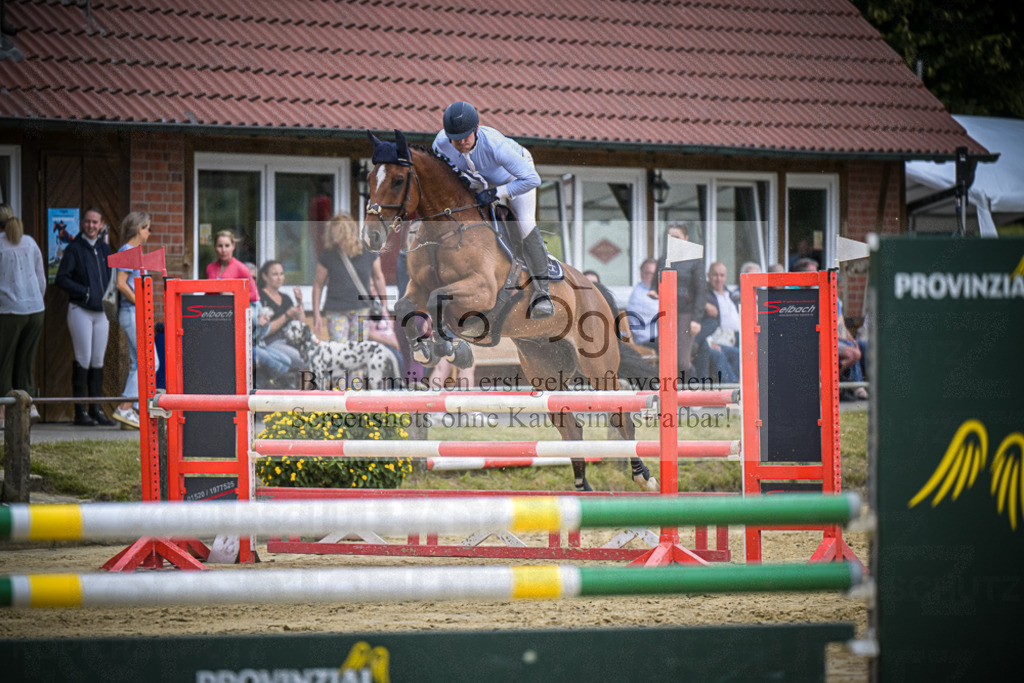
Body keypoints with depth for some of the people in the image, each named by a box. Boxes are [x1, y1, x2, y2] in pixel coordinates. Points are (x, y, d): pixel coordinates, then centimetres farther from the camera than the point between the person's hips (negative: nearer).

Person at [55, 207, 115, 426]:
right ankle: (80, 411, -1)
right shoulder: (74, 249, -5)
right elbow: (61, 279, -8)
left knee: (98, 360, 7)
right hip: (80, 310, -5)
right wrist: (84, 292, -15)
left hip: (101, 311, 5)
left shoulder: (104, 249, 12)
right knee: (83, 359, -6)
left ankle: (96, 409, 11)